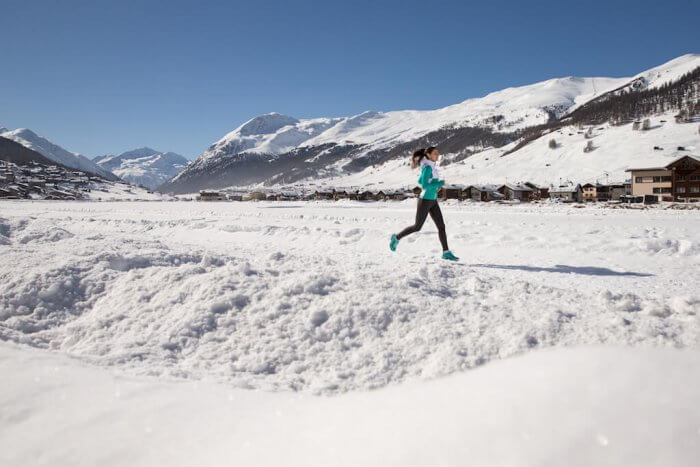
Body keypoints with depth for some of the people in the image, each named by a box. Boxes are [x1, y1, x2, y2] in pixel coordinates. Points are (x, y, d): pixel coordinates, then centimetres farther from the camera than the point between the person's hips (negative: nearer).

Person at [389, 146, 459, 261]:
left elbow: (420, 181, 19)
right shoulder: (427, 167, -17)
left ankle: (446, 252, 5)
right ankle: (396, 237, 22)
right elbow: (424, 185, -23)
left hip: (433, 201, 8)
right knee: (417, 227, 3)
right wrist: (440, 183, -18)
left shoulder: (432, 166, 10)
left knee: (441, 226, 3)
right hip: (425, 200, -8)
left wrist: (435, 185, 12)